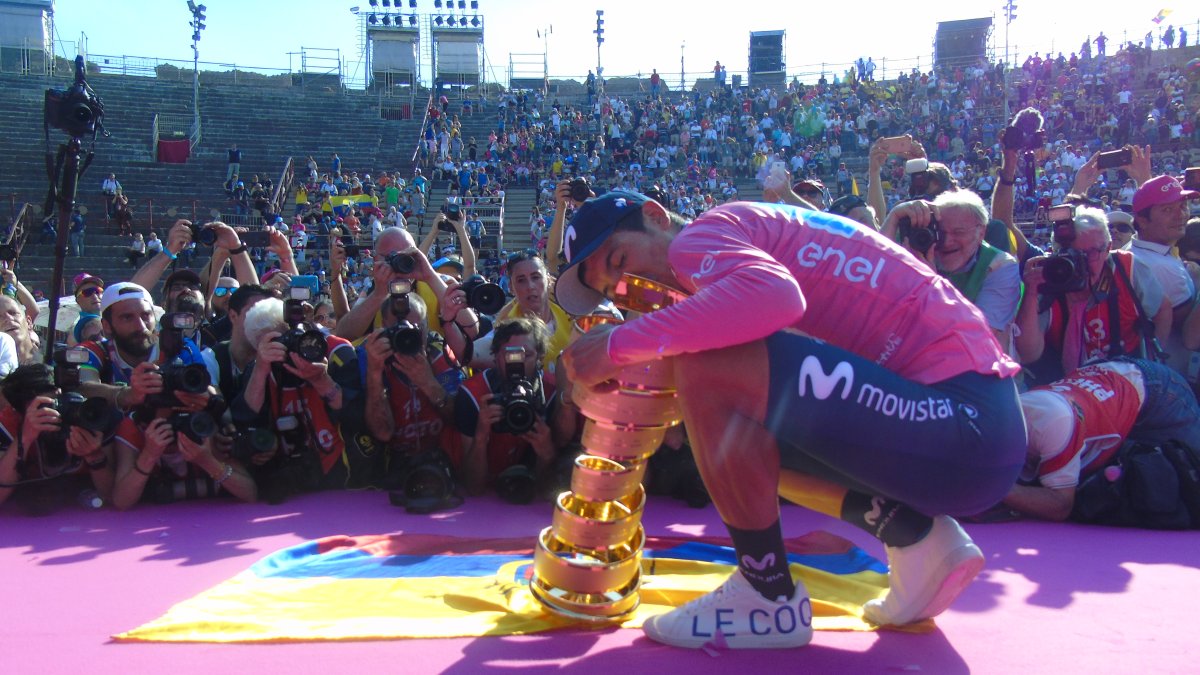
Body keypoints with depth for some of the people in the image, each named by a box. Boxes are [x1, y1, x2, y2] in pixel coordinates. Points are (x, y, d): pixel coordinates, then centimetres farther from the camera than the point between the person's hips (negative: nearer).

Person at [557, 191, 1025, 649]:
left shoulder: (696, 237, -7)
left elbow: (775, 294, -30)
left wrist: (620, 344, -21)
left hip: (968, 421, -10)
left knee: (706, 371, -21)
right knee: (733, 435, 20)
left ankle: (768, 598, -5)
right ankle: (915, 536, 10)